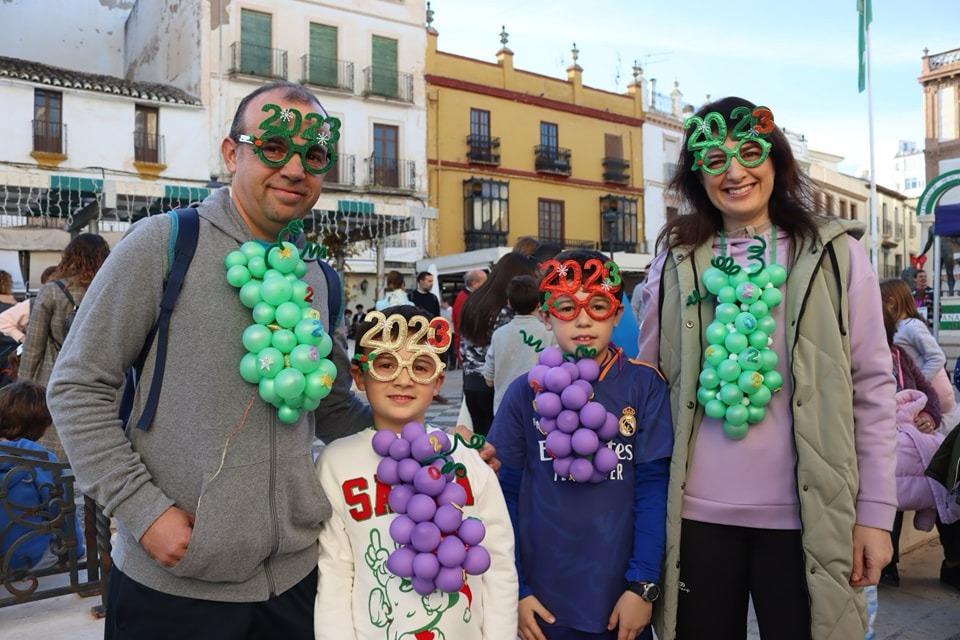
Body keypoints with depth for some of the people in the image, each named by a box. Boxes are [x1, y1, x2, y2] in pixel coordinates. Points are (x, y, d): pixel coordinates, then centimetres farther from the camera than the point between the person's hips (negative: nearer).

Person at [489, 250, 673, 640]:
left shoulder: (644, 385, -6)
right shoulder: (526, 392, -4)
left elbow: (653, 486, -6)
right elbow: (505, 494, -1)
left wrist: (643, 585, -10)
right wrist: (514, 591, -3)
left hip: (621, 596, 0)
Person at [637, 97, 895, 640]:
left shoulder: (835, 254, 1)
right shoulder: (677, 261, 5)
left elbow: (873, 387, 0)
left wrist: (876, 512, -3)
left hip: (804, 516, -1)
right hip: (696, 513, 2)